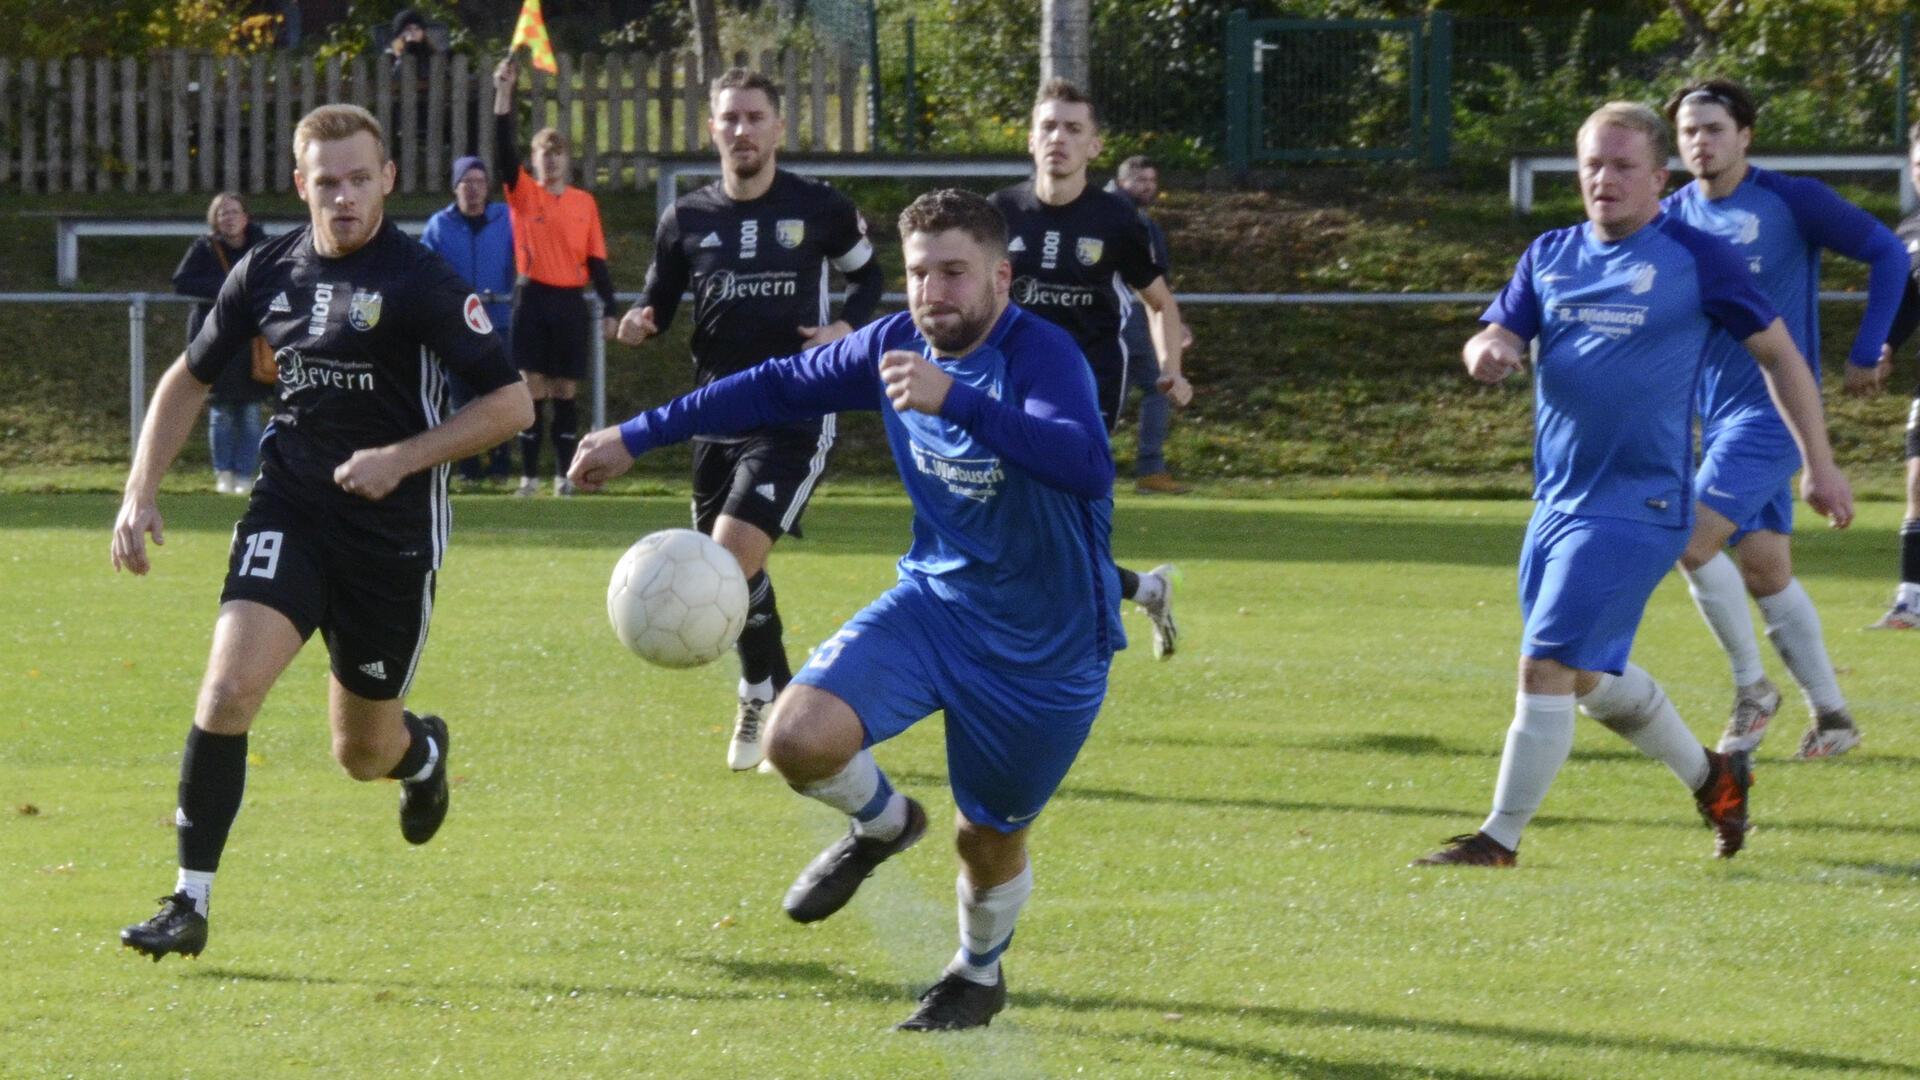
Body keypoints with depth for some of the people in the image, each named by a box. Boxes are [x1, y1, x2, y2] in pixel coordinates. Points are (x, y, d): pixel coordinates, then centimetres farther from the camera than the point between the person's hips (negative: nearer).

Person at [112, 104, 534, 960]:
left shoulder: (421, 281, -12)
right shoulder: (268, 271, 2)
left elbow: (511, 404, -12)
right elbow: (190, 379, 16)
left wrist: (403, 458, -21)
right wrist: (141, 493, 7)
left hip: (393, 529, -3)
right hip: (290, 511, 3)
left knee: (362, 753, 10)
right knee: (228, 686, -20)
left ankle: (421, 751, 50)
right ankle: (190, 903, -13)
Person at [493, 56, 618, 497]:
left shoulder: (585, 204, 8)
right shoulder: (522, 193, 3)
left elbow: (596, 259, 9)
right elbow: (503, 149, -10)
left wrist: (608, 308, 3)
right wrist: (503, 93, -19)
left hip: (571, 302, 1)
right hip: (533, 298, -1)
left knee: (566, 391, 5)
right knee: (532, 389, -3)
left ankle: (565, 474, 10)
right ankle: (529, 474, 0)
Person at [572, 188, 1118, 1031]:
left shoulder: (1041, 356, -25)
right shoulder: (895, 346, -5)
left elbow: (1086, 466, -44)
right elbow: (780, 387, 11)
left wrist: (955, 400, -54)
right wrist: (639, 436, 13)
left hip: (1045, 645, -5)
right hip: (935, 602, 5)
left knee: (989, 837, 10)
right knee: (800, 738, -18)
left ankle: (979, 974, 44)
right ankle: (882, 825, 17)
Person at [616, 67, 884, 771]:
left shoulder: (819, 208, -2)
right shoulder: (688, 220, 4)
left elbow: (869, 276, 14)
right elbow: (659, 305, 12)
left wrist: (846, 328, -5)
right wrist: (641, 324, -11)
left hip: (796, 417, -5)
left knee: (729, 560, -19)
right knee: (731, 573, 11)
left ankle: (760, 699, 1)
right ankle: (781, 700, 30)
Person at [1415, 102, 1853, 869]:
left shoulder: (1696, 258, -5)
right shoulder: (1551, 256, 10)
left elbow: (1776, 353, 2)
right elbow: (1496, 338, 5)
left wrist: (1818, 462, 3)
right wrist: (1487, 353, -21)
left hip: (1638, 507, -7)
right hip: (1558, 501, 7)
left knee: (1547, 667, -13)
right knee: (1591, 677, 17)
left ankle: (1501, 838, -5)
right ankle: (1710, 778, 39)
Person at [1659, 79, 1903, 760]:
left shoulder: (1791, 201, -8)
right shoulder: (1673, 218, 6)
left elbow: (1887, 253, -3)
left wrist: (1866, 355, -4)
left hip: (1773, 405, -6)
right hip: (1713, 415, 6)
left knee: (1694, 542, -18)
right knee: (1765, 570, 7)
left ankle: (1751, 689, -3)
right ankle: (1831, 716, 17)